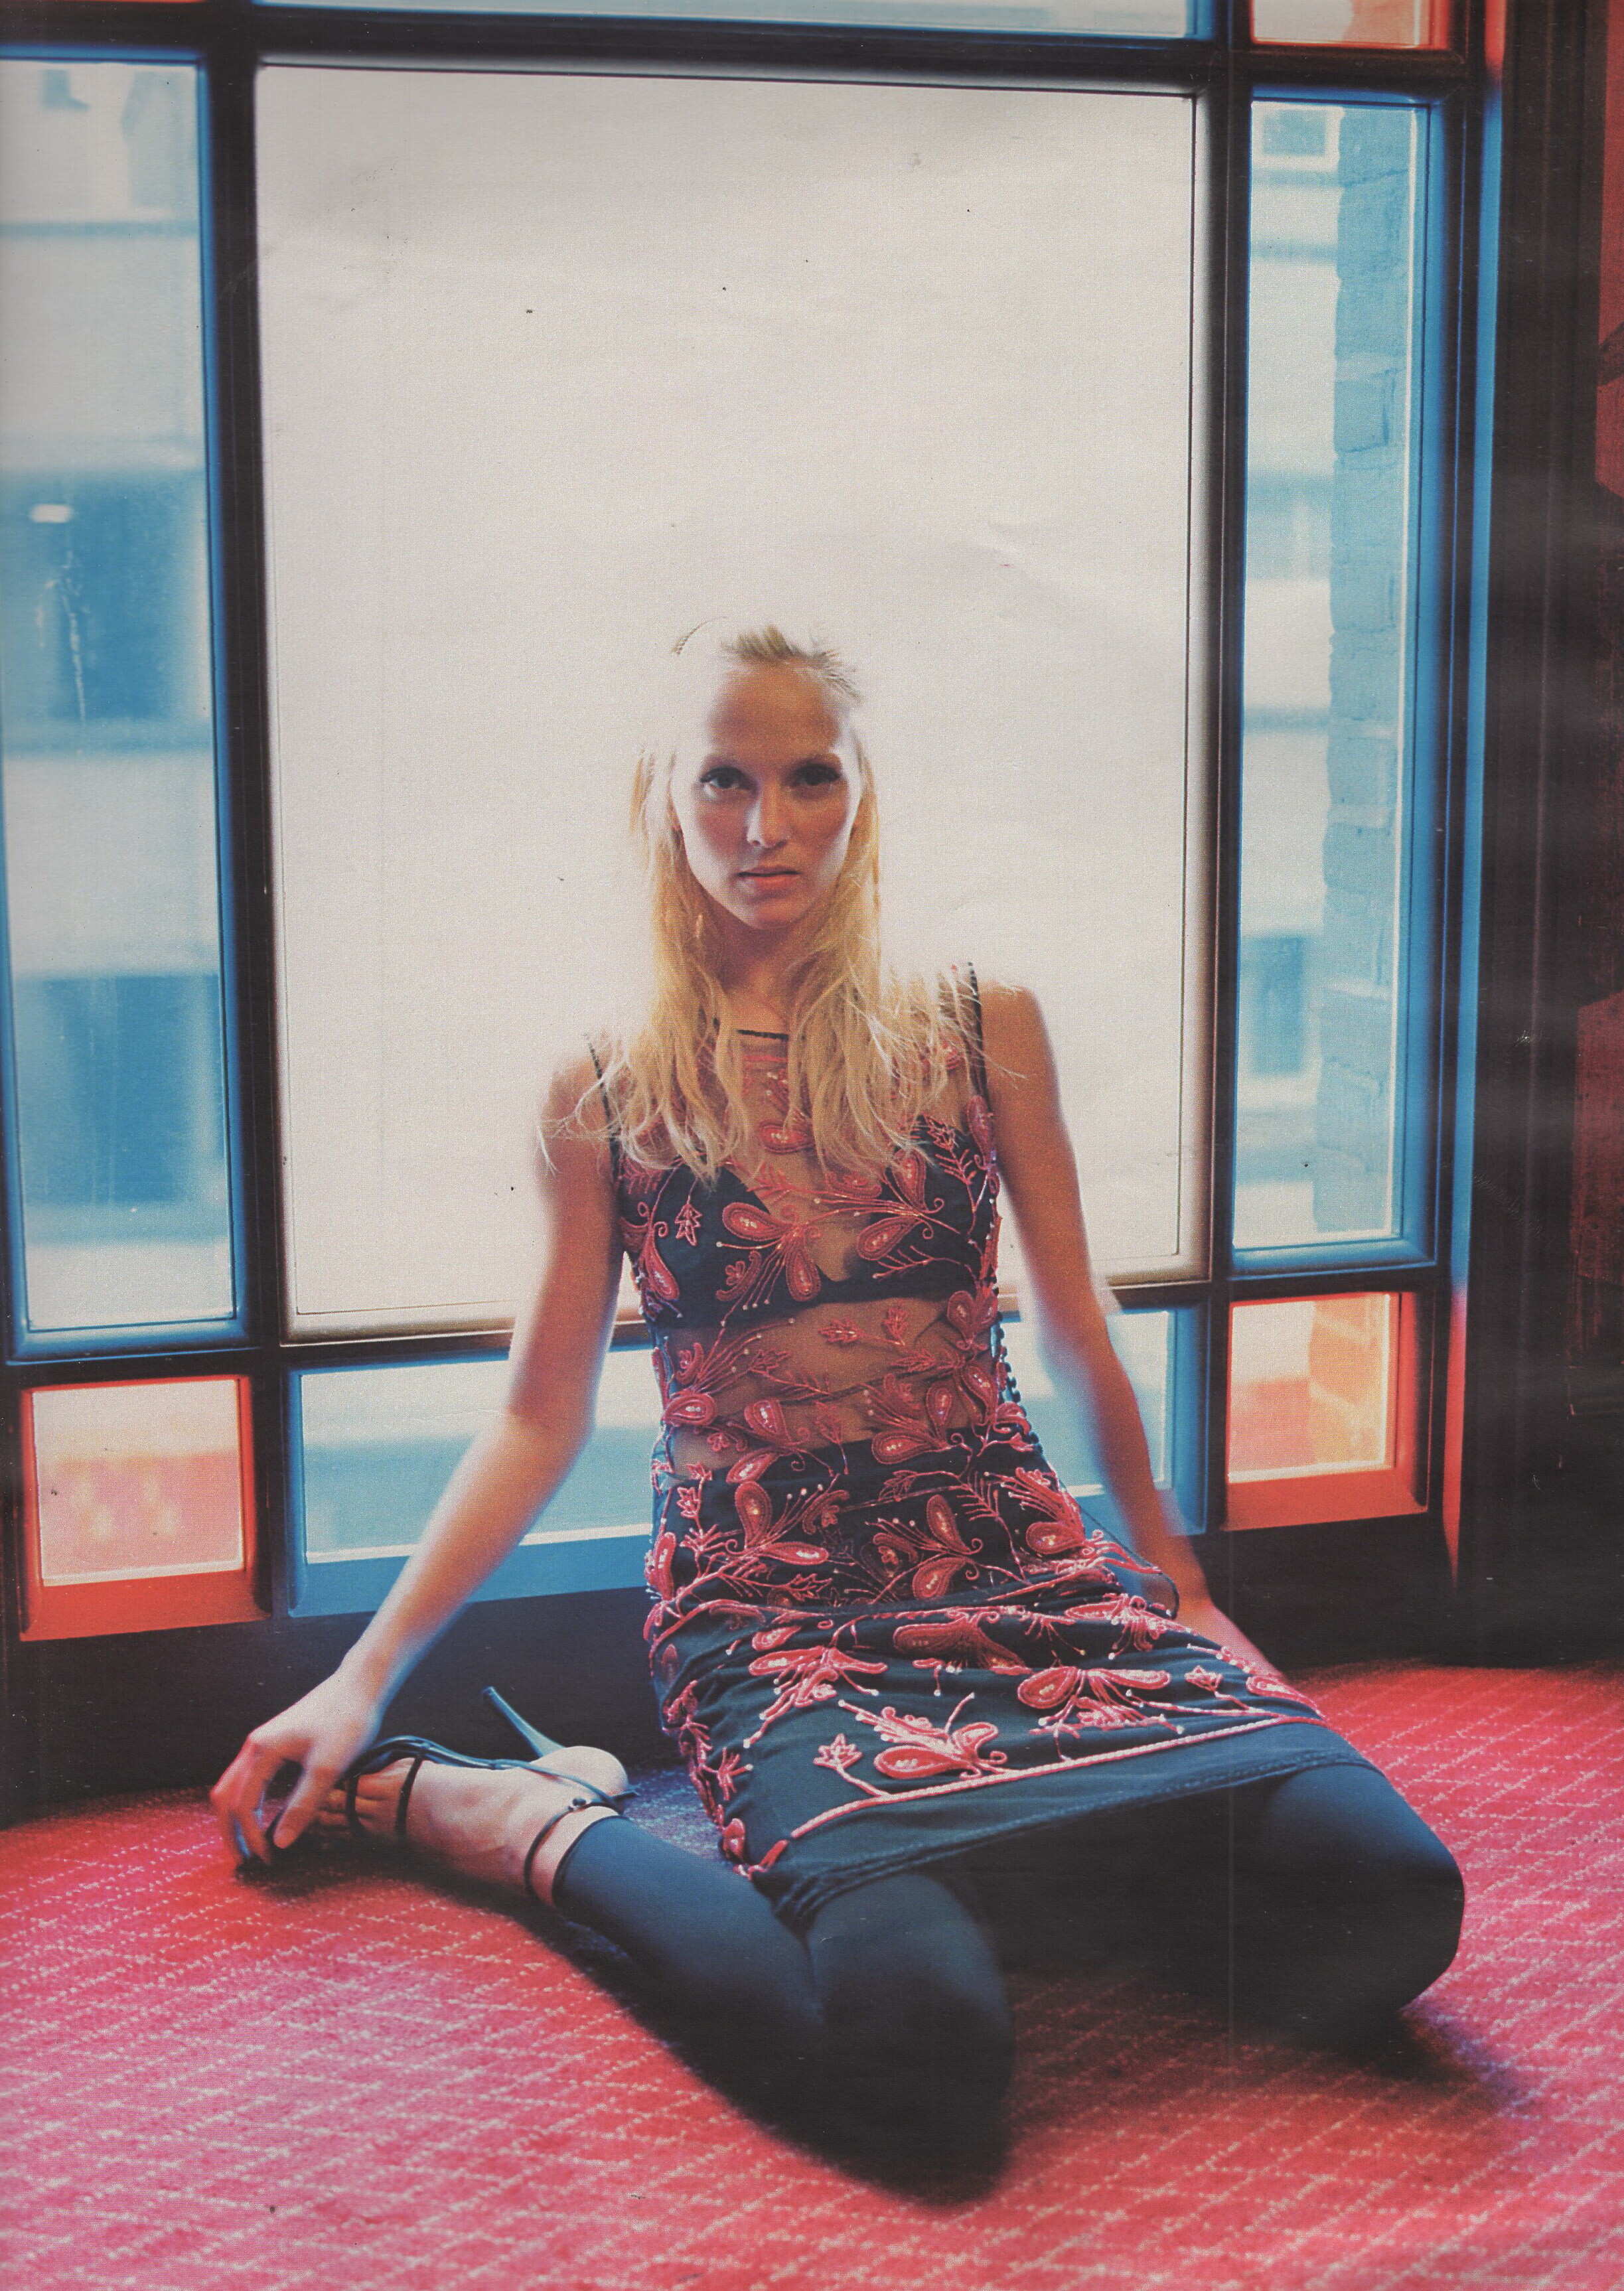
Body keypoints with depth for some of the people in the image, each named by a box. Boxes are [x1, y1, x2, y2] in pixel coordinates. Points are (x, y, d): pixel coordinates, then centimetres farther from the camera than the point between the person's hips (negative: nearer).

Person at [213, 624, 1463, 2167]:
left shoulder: (980, 1028, 9)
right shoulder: (605, 1098, 7)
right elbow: (542, 1417, 11)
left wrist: (1165, 1561, 27)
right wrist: (363, 1678, 6)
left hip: (1026, 1571, 3)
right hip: (771, 1616, -3)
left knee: (1387, 1896, -23)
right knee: (916, 2045, -33)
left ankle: (1001, 1848, 3)